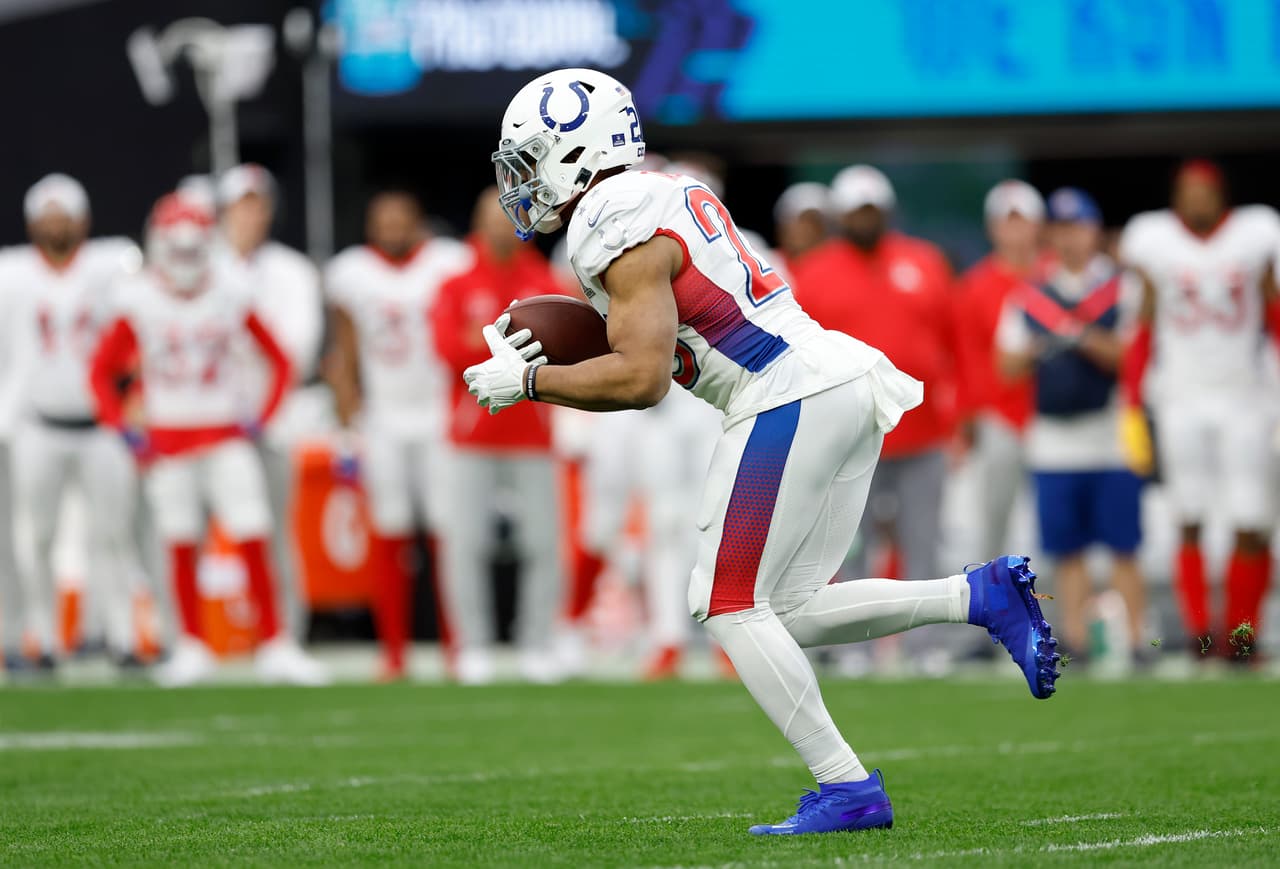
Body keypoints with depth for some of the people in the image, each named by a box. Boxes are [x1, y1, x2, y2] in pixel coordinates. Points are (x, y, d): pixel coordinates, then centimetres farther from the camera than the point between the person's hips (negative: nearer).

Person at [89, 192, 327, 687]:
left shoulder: (229, 299, -1)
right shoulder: (139, 304, -3)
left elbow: (279, 361, 8)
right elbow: (102, 371, 5)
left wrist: (262, 418, -2)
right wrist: (123, 427, -5)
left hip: (225, 437, 0)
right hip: (168, 438, 0)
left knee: (253, 542, -7)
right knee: (181, 547, 4)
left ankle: (275, 647, -3)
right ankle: (192, 649, 17)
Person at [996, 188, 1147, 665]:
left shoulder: (1122, 291, 2)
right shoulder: (1029, 299, 11)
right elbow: (1008, 368, 10)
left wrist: (1084, 339, -20)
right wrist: (1034, 350, -11)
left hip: (1111, 441, -3)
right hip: (1052, 442, 3)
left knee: (1123, 547, -3)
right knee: (1066, 548, 4)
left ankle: (1137, 639, 1)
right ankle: (1074, 638, 9)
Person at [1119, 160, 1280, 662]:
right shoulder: (1154, 243, 2)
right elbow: (1140, 331, 6)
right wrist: (1132, 409, 3)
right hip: (1181, 399, 0)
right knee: (1190, 522, -4)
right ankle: (1199, 630, 3)